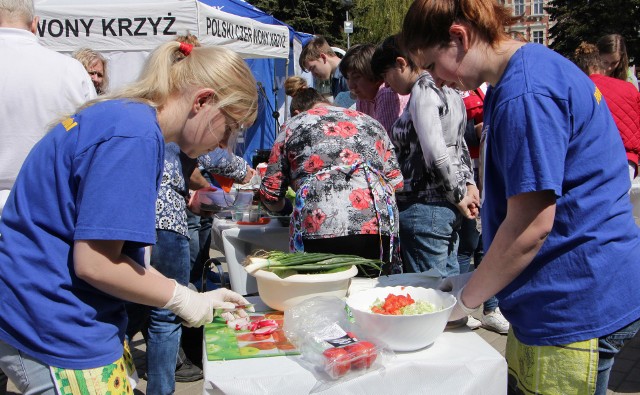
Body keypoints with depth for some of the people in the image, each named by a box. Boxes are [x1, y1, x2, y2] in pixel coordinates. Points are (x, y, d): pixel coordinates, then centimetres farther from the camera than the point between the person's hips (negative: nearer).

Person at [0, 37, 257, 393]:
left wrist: (197, 299, 8)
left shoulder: (123, 117, 9)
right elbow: (95, 263, -23)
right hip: (57, 333, -9)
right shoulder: (135, 136, -22)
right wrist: (181, 298, -9)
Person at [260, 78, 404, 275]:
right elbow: (396, 181, 23)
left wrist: (284, 206, 37)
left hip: (318, 227, -3)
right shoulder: (369, 122, 26)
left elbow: (270, 194, 16)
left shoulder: (292, 126, 18)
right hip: (379, 225, 3)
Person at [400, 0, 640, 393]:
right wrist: (477, 279, 12)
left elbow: (530, 227, -23)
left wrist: (466, 299, -9)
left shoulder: (525, 94, -22)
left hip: (574, 307, -10)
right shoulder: (533, 65, 11)